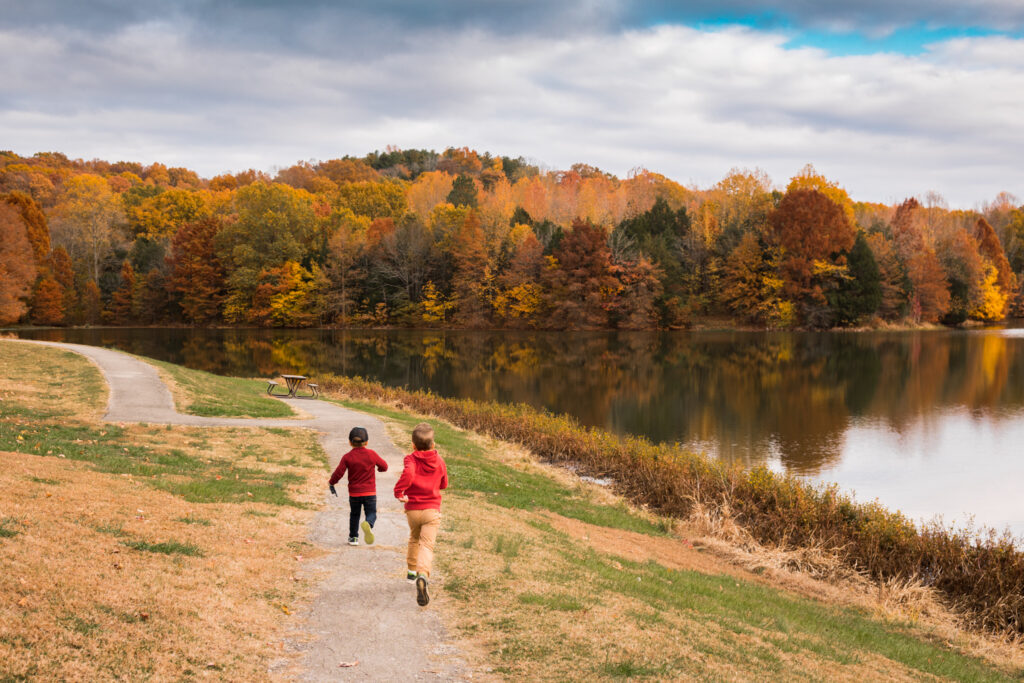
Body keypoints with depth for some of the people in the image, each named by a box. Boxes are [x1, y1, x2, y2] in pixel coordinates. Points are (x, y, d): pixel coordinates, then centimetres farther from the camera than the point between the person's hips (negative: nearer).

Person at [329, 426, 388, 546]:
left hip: (354, 493, 1)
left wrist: (331, 483, 6)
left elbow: (338, 472, -10)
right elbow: (384, 466, 5)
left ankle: (353, 537, 22)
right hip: (370, 492, -1)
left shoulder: (347, 457, -7)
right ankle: (368, 524, -29)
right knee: (371, 513, 5)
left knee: (354, 515, 18)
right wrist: (379, 468, 28)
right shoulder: (372, 454, -4)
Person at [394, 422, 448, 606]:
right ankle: (423, 576, -36)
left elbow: (408, 473, -31)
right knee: (427, 545, -12)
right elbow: (444, 484, 16)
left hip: (412, 509, 1)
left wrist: (399, 492, -21)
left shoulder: (411, 459, -7)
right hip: (432, 510, -1)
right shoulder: (439, 461, 2)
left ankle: (411, 570, 41)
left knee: (414, 539, 28)